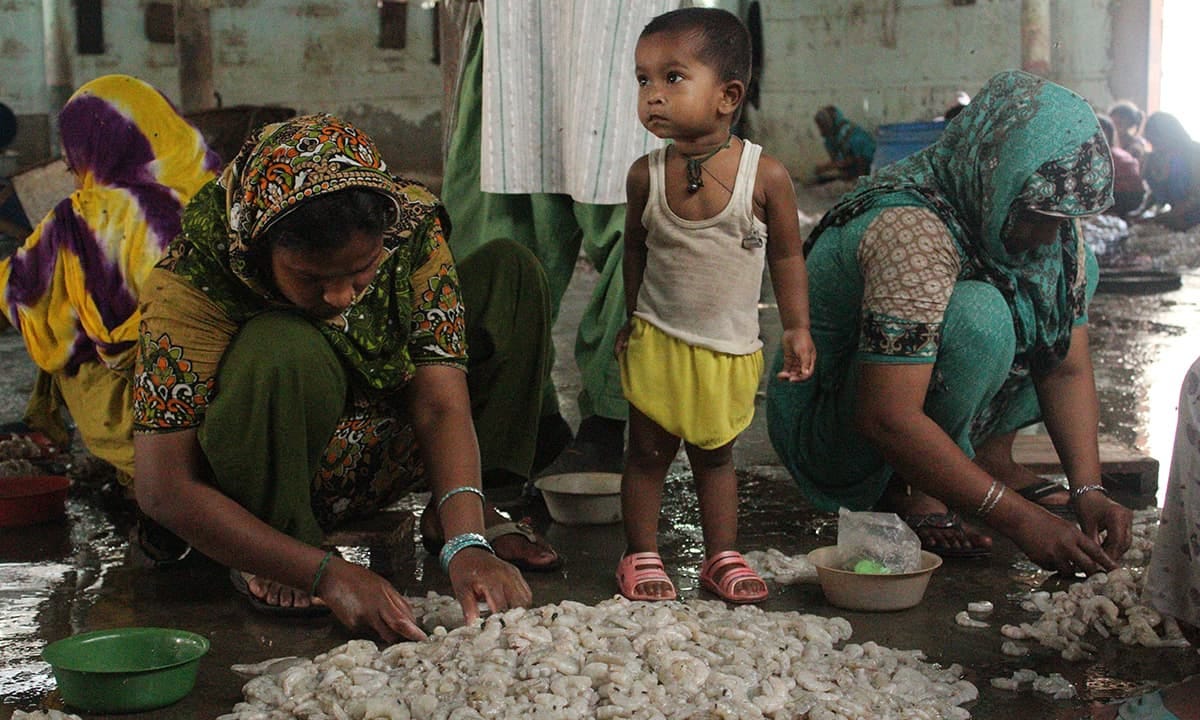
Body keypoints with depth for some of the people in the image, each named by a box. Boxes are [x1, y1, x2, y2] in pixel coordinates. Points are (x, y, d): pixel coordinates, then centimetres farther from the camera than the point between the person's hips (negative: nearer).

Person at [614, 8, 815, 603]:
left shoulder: (766, 175, -14)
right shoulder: (646, 175, -9)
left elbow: (786, 256, -2)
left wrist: (797, 328, 0)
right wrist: (632, 319, 12)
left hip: (731, 350, 0)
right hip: (657, 342, 0)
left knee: (716, 458, 15)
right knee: (647, 453, 7)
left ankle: (721, 556, 27)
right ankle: (640, 555, 21)